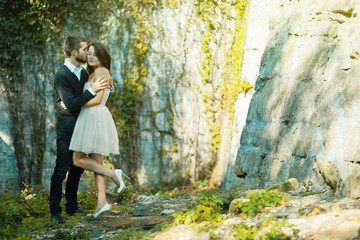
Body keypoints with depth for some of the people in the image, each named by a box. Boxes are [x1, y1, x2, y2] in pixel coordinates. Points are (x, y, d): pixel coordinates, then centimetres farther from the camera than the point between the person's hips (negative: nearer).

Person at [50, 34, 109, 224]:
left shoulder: (82, 71, 9)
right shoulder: (61, 76, -17)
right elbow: (71, 105, -25)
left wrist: (103, 85, 10)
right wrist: (92, 90, -30)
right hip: (67, 125, -8)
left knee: (77, 167, 12)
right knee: (61, 169, -8)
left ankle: (72, 206, 20)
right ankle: (55, 211, -4)